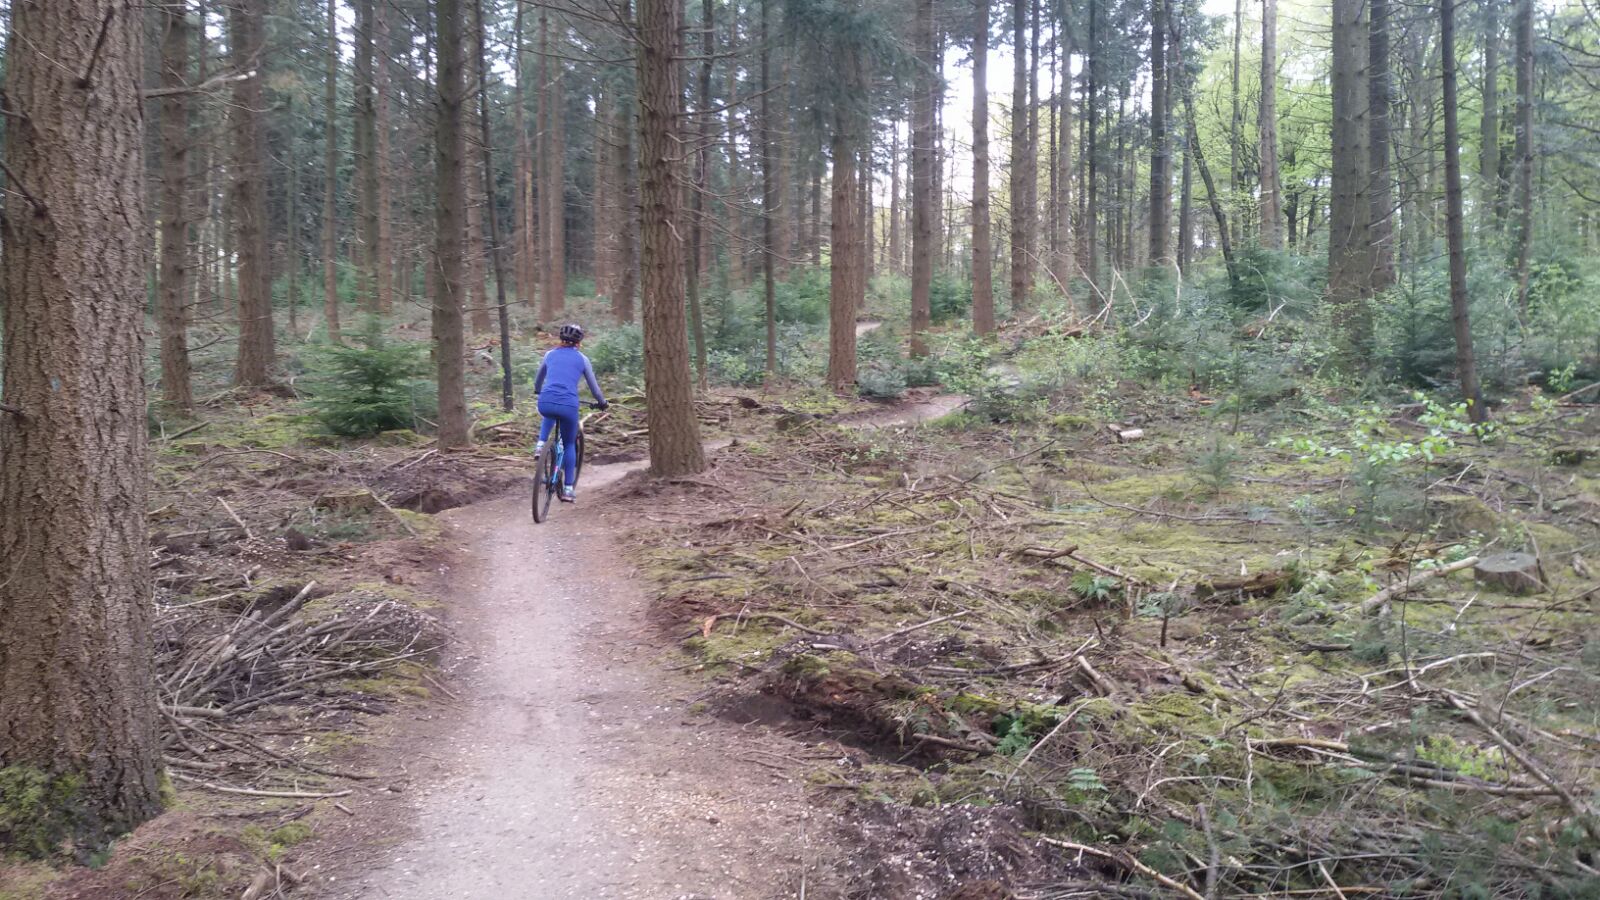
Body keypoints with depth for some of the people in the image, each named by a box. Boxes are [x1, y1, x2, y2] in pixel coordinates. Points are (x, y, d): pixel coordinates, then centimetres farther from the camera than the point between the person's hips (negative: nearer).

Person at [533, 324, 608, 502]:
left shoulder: (550, 355, 17)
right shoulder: (582, 359, 10)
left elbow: (539, 378, 33)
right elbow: (593, 385, 17)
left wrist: (538, 391, 54)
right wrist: (602, 402, 35)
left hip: (545, 403, 2)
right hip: (568, 406, -2)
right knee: (569, 445, 19)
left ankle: (541, 445, 18)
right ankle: (568, 489, 13)